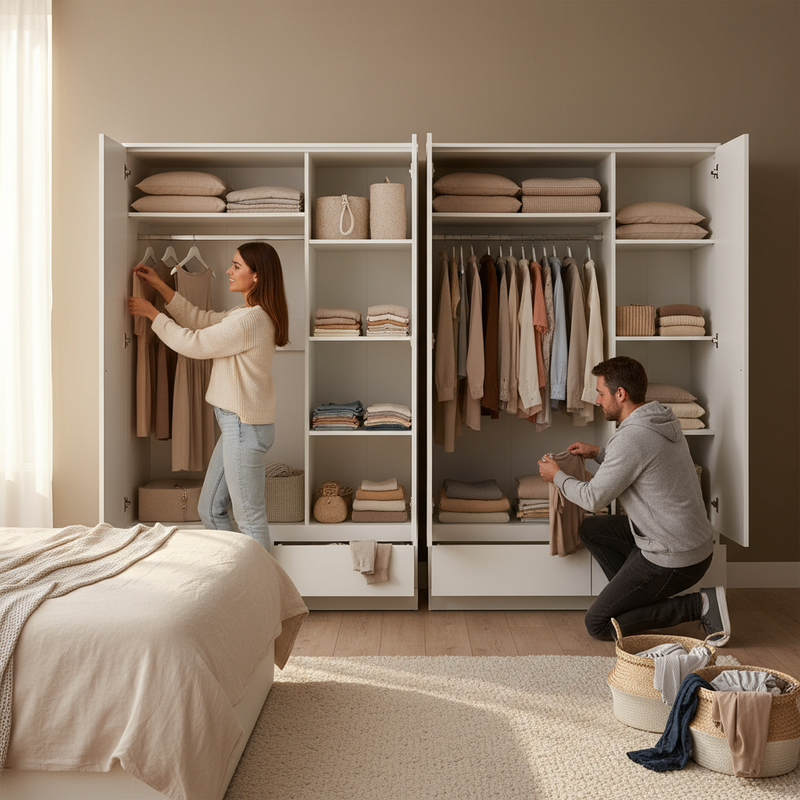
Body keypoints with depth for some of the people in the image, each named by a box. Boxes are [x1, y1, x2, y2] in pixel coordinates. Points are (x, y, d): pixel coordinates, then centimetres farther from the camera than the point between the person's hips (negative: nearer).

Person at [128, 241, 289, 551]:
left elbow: (193, 343, -13)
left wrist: (152, 314, 0)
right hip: (237, 423, 11)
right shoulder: (248, 314, 13)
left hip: (245, 426, -11)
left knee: (250, 517, -1)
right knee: (210, 510, 17)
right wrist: (160, 286, 18)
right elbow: (201, 321, 20)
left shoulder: (251, 319, -19)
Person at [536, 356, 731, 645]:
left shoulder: (631, 438, -23)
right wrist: (597, 452, 21)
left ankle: (700, 604, -3)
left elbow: (594, 498, -14)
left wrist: (556, 476, 2)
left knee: (598, 625, 0)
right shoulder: (663, 419, 6)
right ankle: (646, 598, 15)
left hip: (673, 560, -10)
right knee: (591, 528, 19)